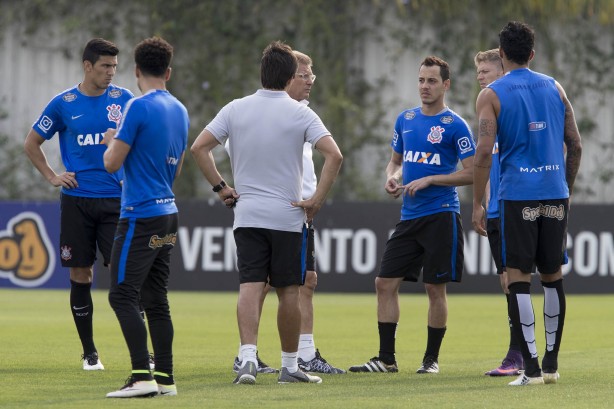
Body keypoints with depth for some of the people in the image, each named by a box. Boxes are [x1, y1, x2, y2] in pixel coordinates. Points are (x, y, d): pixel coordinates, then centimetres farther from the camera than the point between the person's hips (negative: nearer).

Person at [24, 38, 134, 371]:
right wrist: (52, 177, 4)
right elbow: (31, 143, 12)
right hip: (77, 201, 0)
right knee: (80, 275, 3)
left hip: (115, 199, 0)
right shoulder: (64, 103, 1)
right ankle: (89, 352, 14)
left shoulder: (123, 99, 4)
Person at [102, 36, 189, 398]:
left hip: (141, 215, -8)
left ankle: (142, 377, -17)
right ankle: (165, 378, 11)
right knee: (155, 299, 11)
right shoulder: (180, 111, 12)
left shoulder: (140, 108, -13)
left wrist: (112, 140, 11)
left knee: (123, 295, -8)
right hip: (168, 212, 8)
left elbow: (113, 163, -12)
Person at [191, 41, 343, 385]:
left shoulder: (236, 109, 3)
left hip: (247, 214, 2)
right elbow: (334, 155, -16)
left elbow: (199, 147, 0)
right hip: (288, 216, -2)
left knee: (250, 287, -3)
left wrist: (221, 188, 6)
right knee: (289, 292, 7)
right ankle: (290, 366, 15)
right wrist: (317, 200, -8)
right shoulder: (300, 113, -5)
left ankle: (248, 356, -22)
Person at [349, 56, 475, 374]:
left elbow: (471, 173, -10)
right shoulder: (406, 119, 12)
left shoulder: (455, 125, -6)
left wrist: (428, 181, -16)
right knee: (385, 283, 1)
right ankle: (386, 358, 6)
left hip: (441, 215, -6)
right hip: (409, 216, 6)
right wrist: (392, 178, 1)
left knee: (435, 288, -1)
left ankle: (432, 358, 11)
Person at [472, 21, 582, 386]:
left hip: (517, 196, -4)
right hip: (555, 193, 4)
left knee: (518, 279, -1)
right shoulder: (554, 88, 10)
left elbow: (485, 151, -10)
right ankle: (551, 364, 18)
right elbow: (575, 145, 10)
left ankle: (532, 368, -7)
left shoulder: (492, 95, -1)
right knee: (553, 277, 13)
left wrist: (477, 203, -5)